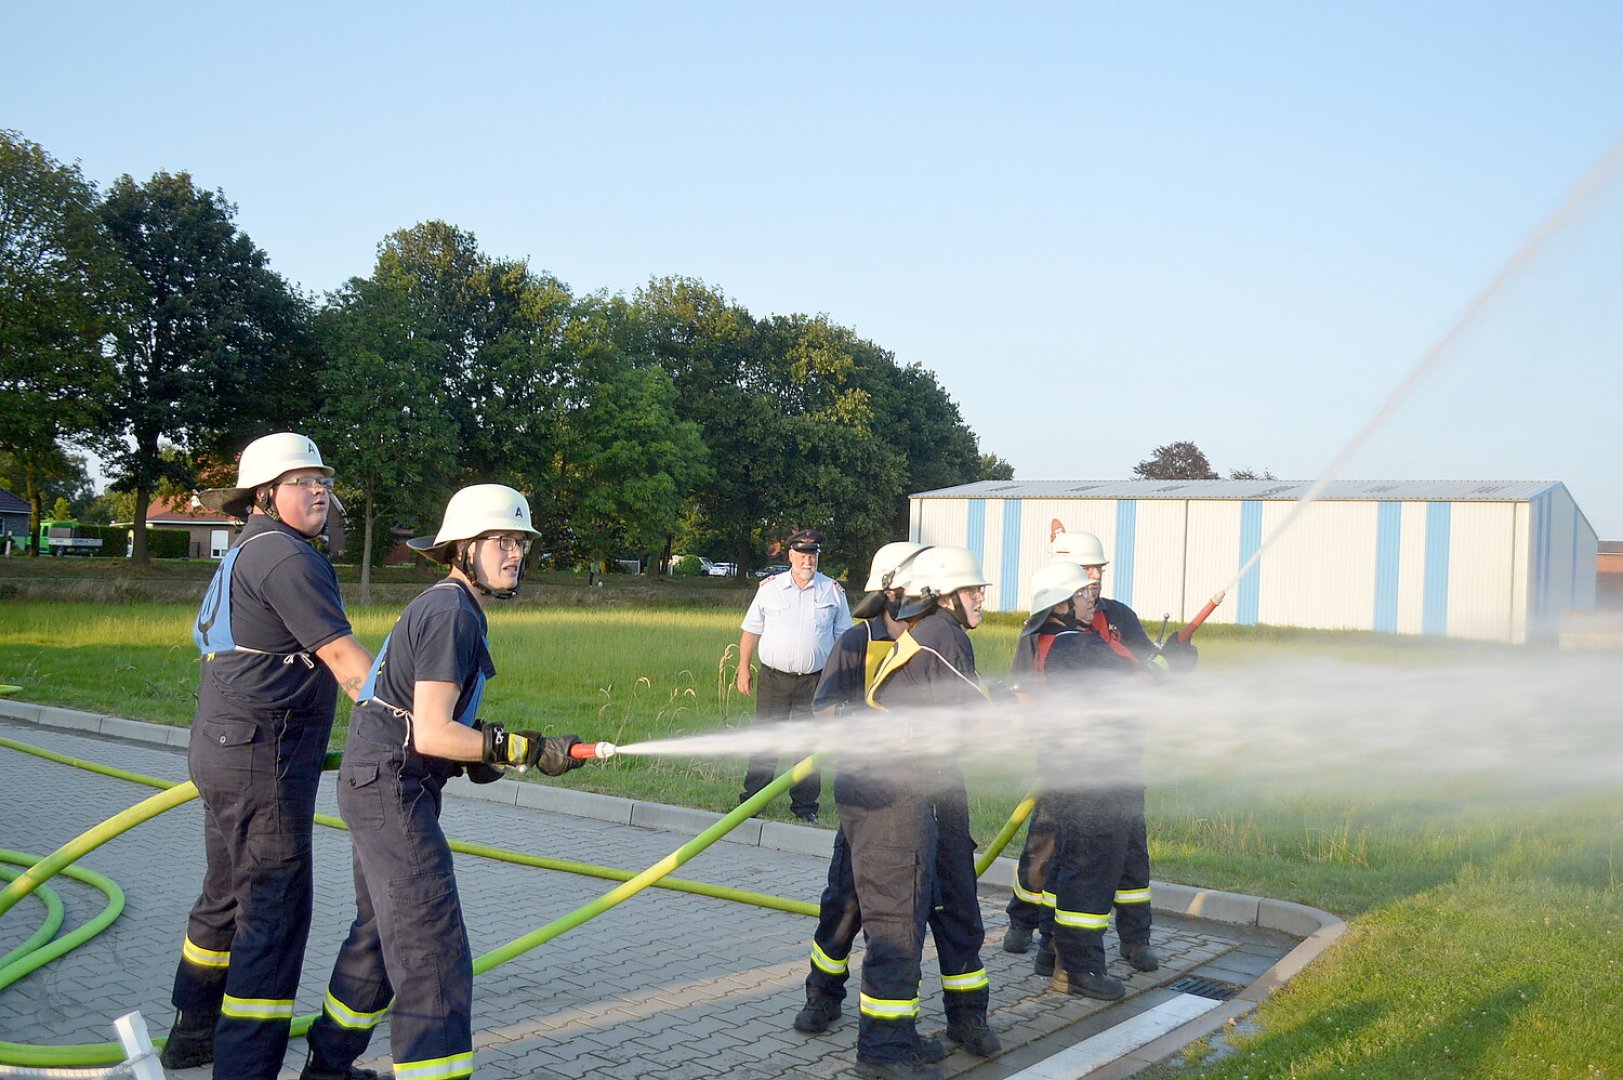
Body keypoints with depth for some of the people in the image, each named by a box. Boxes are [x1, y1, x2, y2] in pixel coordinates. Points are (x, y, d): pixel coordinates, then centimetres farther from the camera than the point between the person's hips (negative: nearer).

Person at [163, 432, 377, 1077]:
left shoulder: (243, 557, 18)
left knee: (229, 893, 23)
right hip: (264, 757, -11)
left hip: (221, 750, 11)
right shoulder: (286, 557, -14)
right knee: (273, 909, -6)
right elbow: (346, 659, -17)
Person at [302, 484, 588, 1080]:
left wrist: (477, 751, 6)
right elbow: (431, 733, -24)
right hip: (391, 791, -11)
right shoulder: (452, 613, -18)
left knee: (381, 932, 23)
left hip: (378, 786, 11)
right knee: (433, 952, -12)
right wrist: (529, 749, -22)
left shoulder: (440, 604, 14)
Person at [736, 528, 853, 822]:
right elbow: (751, 631, 10)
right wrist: (744, 670, 4)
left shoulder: (833, 591, 7)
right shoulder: (769, 588, 6)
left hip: (815, 682, 0)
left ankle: (805, 805, 14)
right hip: (774, 678, 0)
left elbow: (843, 637, 11)